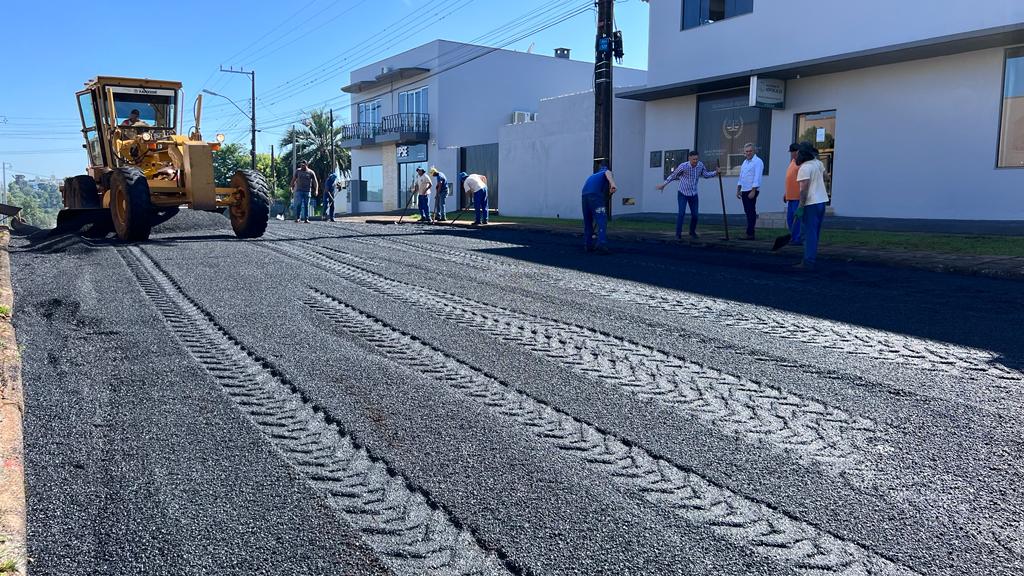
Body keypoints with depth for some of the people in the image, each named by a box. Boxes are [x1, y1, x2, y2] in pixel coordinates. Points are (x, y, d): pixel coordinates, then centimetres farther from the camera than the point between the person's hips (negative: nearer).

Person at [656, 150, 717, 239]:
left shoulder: (700, 165, -8)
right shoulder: (683, 166, -21)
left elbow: (705, 174, 8)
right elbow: (673, 175, -8)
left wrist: (715, 172, -7)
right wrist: (663, 184, -6)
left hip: (693, 194, 4)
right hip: (683, 194, -4)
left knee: (695, 214, 4)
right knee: (682, 213, -17)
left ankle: (692, 232, 27)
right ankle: (678, 234, -10)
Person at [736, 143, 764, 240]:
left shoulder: (757, 162, -8)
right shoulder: (745, 162, 18)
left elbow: (757, 178, -16)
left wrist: (753, 191, -21)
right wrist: (738, 190, 18)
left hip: (752, 191, -8)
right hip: (744, 191, 8)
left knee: (751, 212, -9)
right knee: (747, 212, 9)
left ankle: (750, 234, -10)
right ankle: (750, 233, 14)